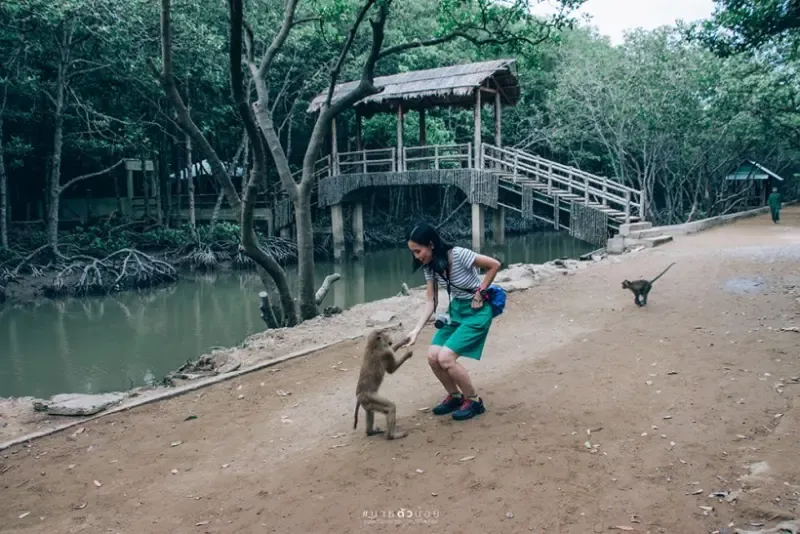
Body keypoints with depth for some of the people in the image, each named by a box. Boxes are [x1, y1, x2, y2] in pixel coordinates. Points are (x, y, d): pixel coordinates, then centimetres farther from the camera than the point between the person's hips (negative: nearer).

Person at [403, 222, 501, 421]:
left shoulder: (459, 255, -27)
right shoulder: (430, 266, -5)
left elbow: (495, 265, -20)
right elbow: (430, 302, -3)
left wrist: (480, 293, -16)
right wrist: (416, 330, -12)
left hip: (476, 311, -7)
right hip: (455, 310, 7)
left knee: (446, 358, -18)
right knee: (433, 356, -5)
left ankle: (474, 401, 2)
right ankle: (455, 396, 18)